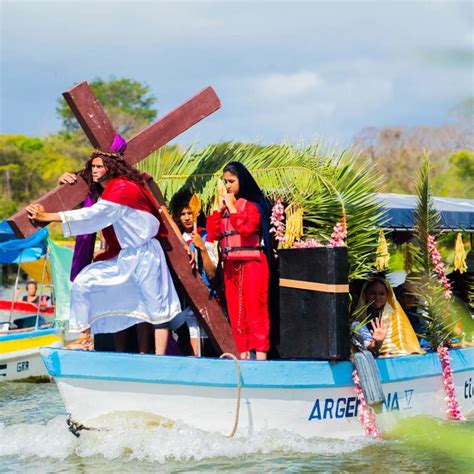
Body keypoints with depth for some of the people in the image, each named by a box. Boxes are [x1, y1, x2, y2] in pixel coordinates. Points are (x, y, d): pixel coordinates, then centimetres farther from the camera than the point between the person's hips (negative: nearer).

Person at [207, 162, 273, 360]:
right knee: (235, 310, 4)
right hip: (231, 265, 7)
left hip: (252, 263, -7)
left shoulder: (252, 204, -2)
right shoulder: (224, 205, 16)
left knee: (255, 307, -9)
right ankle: (243, 352, 6)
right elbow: (213, 233, 9)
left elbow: (246, 227, -19)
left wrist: (231, 206, -11)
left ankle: (261, 353, -11)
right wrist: (220, 209, 2)